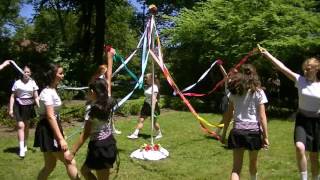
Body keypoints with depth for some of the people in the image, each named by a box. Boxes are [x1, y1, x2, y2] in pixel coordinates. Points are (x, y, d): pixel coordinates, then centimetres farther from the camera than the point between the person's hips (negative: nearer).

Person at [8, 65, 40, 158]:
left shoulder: (32, 83, 2)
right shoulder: (17, 83, -2)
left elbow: (36, 97, 4)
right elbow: (12, 96, 1)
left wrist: (39, 107, -9)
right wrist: (11, 109, -4)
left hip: (28, 106, 2)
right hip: (19, 105, -2)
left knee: (26, 126, 12)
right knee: (20, 125, -11)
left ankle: (25, 145, 29)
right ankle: (21, 149, -10)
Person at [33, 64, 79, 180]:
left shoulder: (52, 90, 13)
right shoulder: (48, 93, -17)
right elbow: (50, 117, -24)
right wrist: (61, 139, -26)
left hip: (52, 129, 10)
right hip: (48, 130, -10)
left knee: (49, 166, 16)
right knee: (70, 162, -6)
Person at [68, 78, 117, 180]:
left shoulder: (94, 109, -19)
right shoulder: (108, 103, -2)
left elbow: (85, 135, -18)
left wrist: (72, 153, -12)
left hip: (100, 147, -8)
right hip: (109, 143, 8)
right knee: (85, 170, 24)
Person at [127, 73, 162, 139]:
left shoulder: (154, 87, -16)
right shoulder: (148, 86, 11)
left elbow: (154, 98, -22)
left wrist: (153, 108, -27)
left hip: (152, 105, -8)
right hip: (146, 104, 8)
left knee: (154, 121, 5)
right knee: (141, 119, 2)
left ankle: (159, 134, 25)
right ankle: (135, 134, 2)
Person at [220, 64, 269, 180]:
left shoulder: (234, 92, 6)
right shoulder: (258, 92, -2)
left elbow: (228, 115, 6)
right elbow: (262, 116, -6)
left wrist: (224, 133, 12)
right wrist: (265, 136, -2)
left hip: (237, 131, 1)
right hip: (254, 130, -1)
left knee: (236, 167, 1)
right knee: (253, 162, 22)